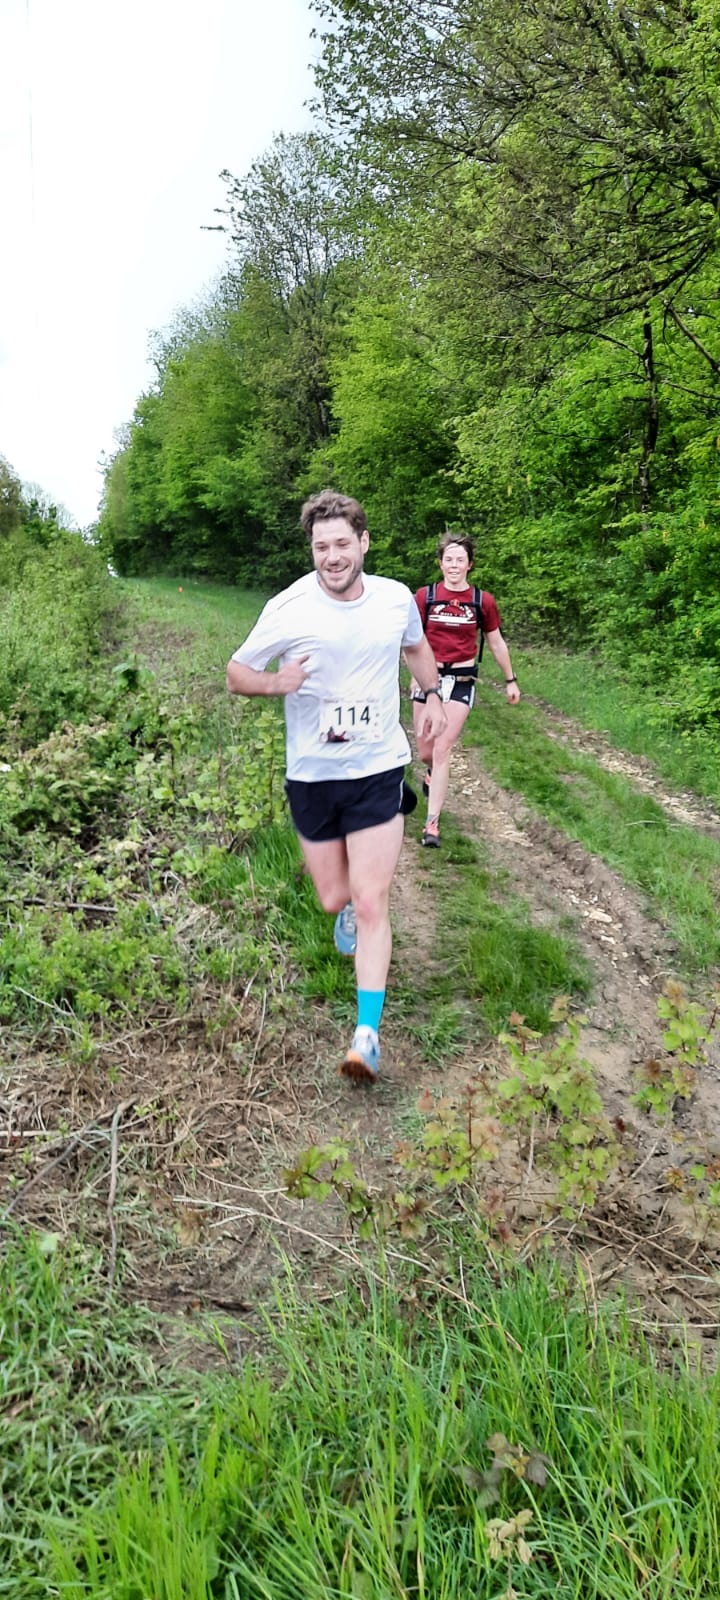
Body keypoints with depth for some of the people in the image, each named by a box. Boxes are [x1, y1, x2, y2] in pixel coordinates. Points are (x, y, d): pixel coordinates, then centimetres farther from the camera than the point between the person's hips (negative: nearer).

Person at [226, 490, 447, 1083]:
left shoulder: (396, 599, -2)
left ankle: (368, 1034, 1)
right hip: (311, 774, 0)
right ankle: (352, 905, 51)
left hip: (378, 771, 0)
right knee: (335, 899, 12)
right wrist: (274, 682, -23)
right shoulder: (289, 609, -12)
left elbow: (416, 645, 22)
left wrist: (432, 694, 9)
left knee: (371, 905, -7)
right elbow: (237, 672, -2)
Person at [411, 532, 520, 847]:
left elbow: (496, 643, 10)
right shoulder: (425, 597, -2)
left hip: (461, 681, -1)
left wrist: (510, 680, 15)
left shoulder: (482, 601, -1)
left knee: (442, 751, -8)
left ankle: (432, 825, -3)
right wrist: (415, 674, -12)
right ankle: (433, 772, 48)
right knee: (425, 752, 8)